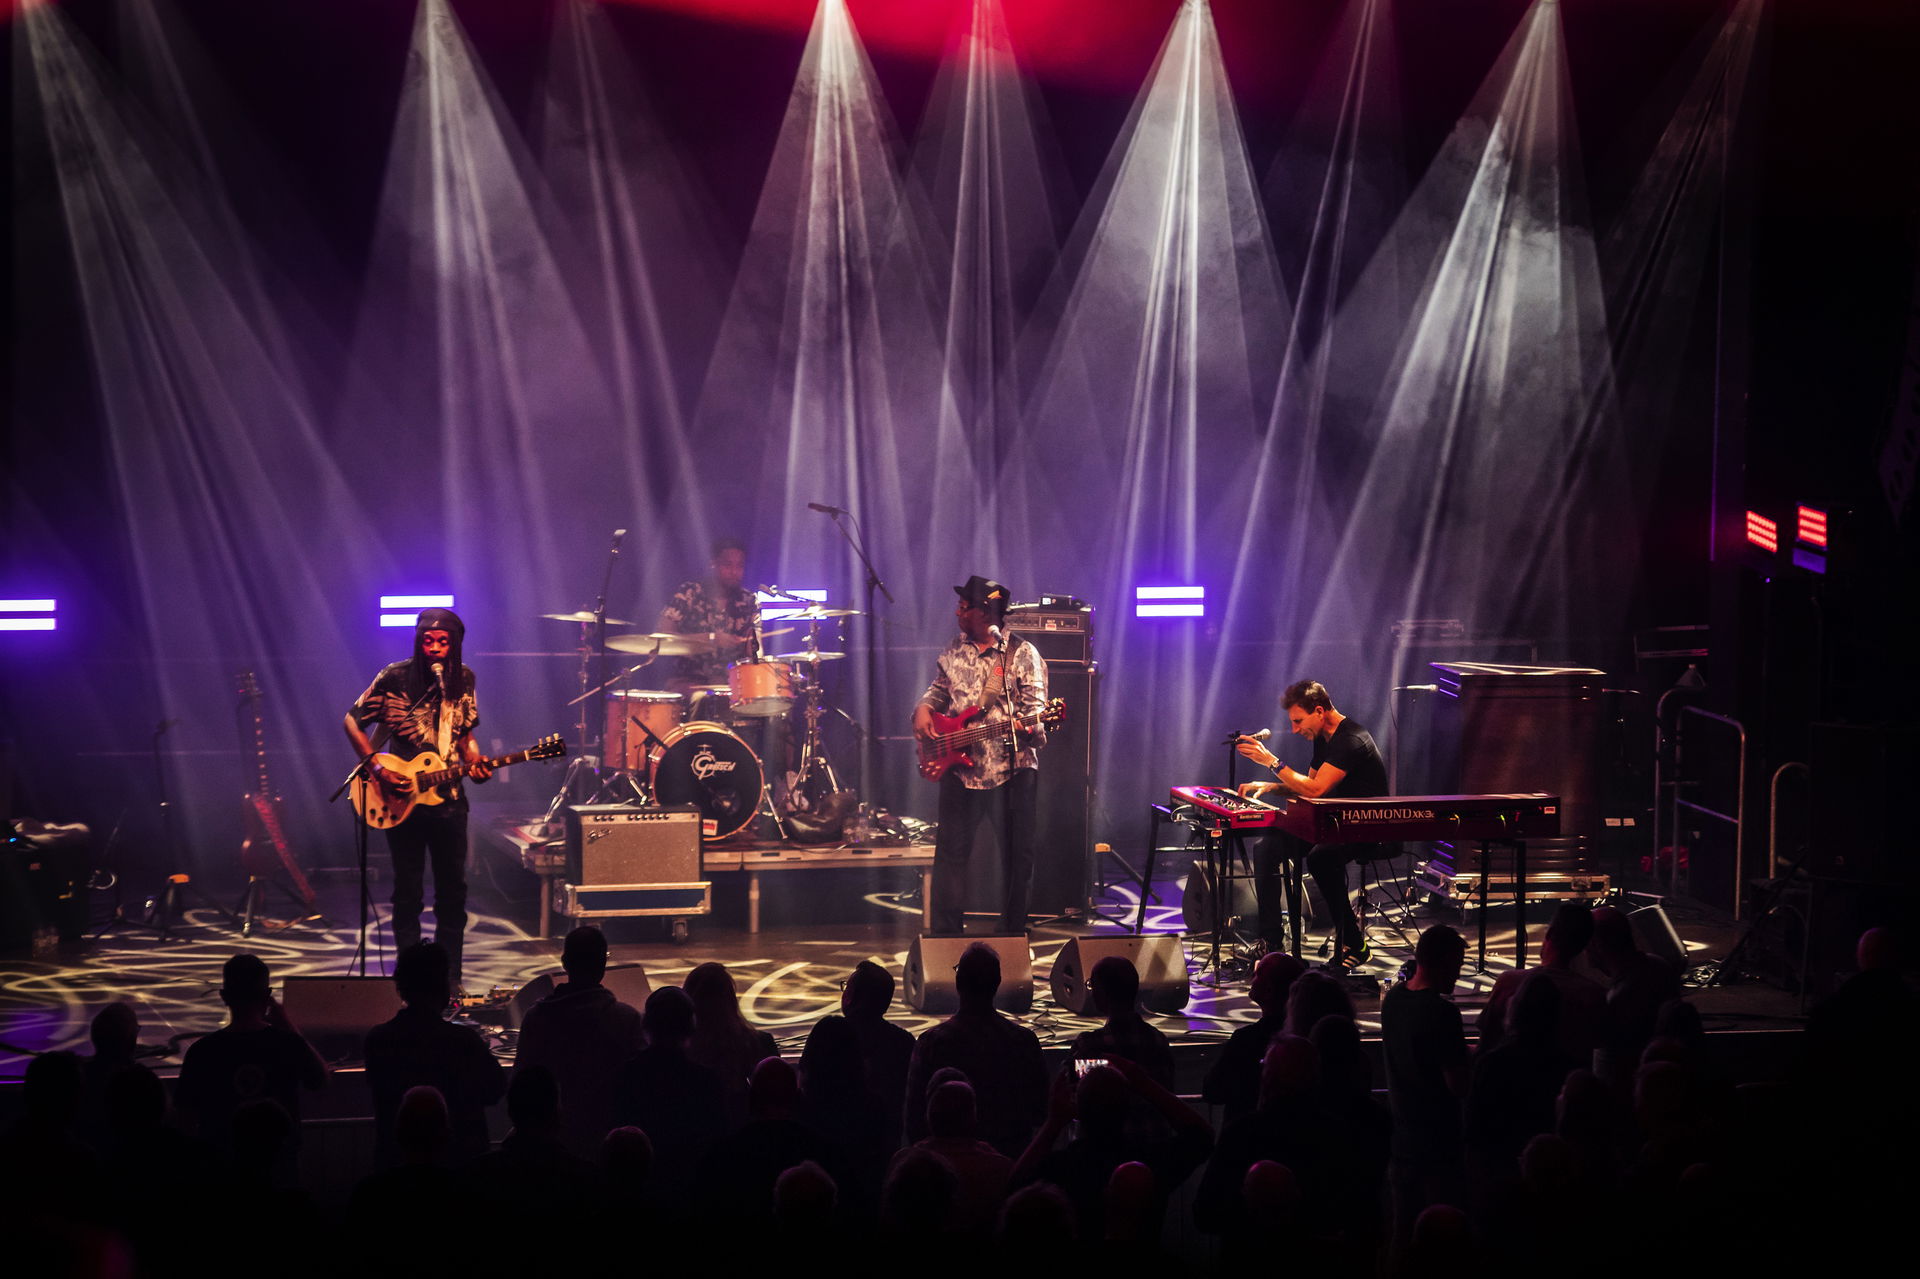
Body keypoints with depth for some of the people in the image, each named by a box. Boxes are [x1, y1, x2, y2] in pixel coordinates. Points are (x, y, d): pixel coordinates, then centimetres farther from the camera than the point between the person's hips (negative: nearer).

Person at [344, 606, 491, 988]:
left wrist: (474, 760, -6)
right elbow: (352, 722, -2)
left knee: (453, 891, 6)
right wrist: (378, 769, -12)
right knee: (408, 892, 2)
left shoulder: (463, 680, 3)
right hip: (401, 796, -3)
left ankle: (449, 981, 15)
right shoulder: (395, 678, -10)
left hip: (448, 797, 4)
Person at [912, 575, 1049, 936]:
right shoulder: (954, 652, 12)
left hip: (1011, 768, -4)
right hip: (959, 767, 4)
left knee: (1017, 855, 1)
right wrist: (923, 709, 2)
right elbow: (938, 690, 24)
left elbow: (1036, 705, -7)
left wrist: (1031, 725, -29)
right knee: (951, 851, 4)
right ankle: (946, 933, 12)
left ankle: (1013, 933, 13)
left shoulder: (1022, 654, -3)